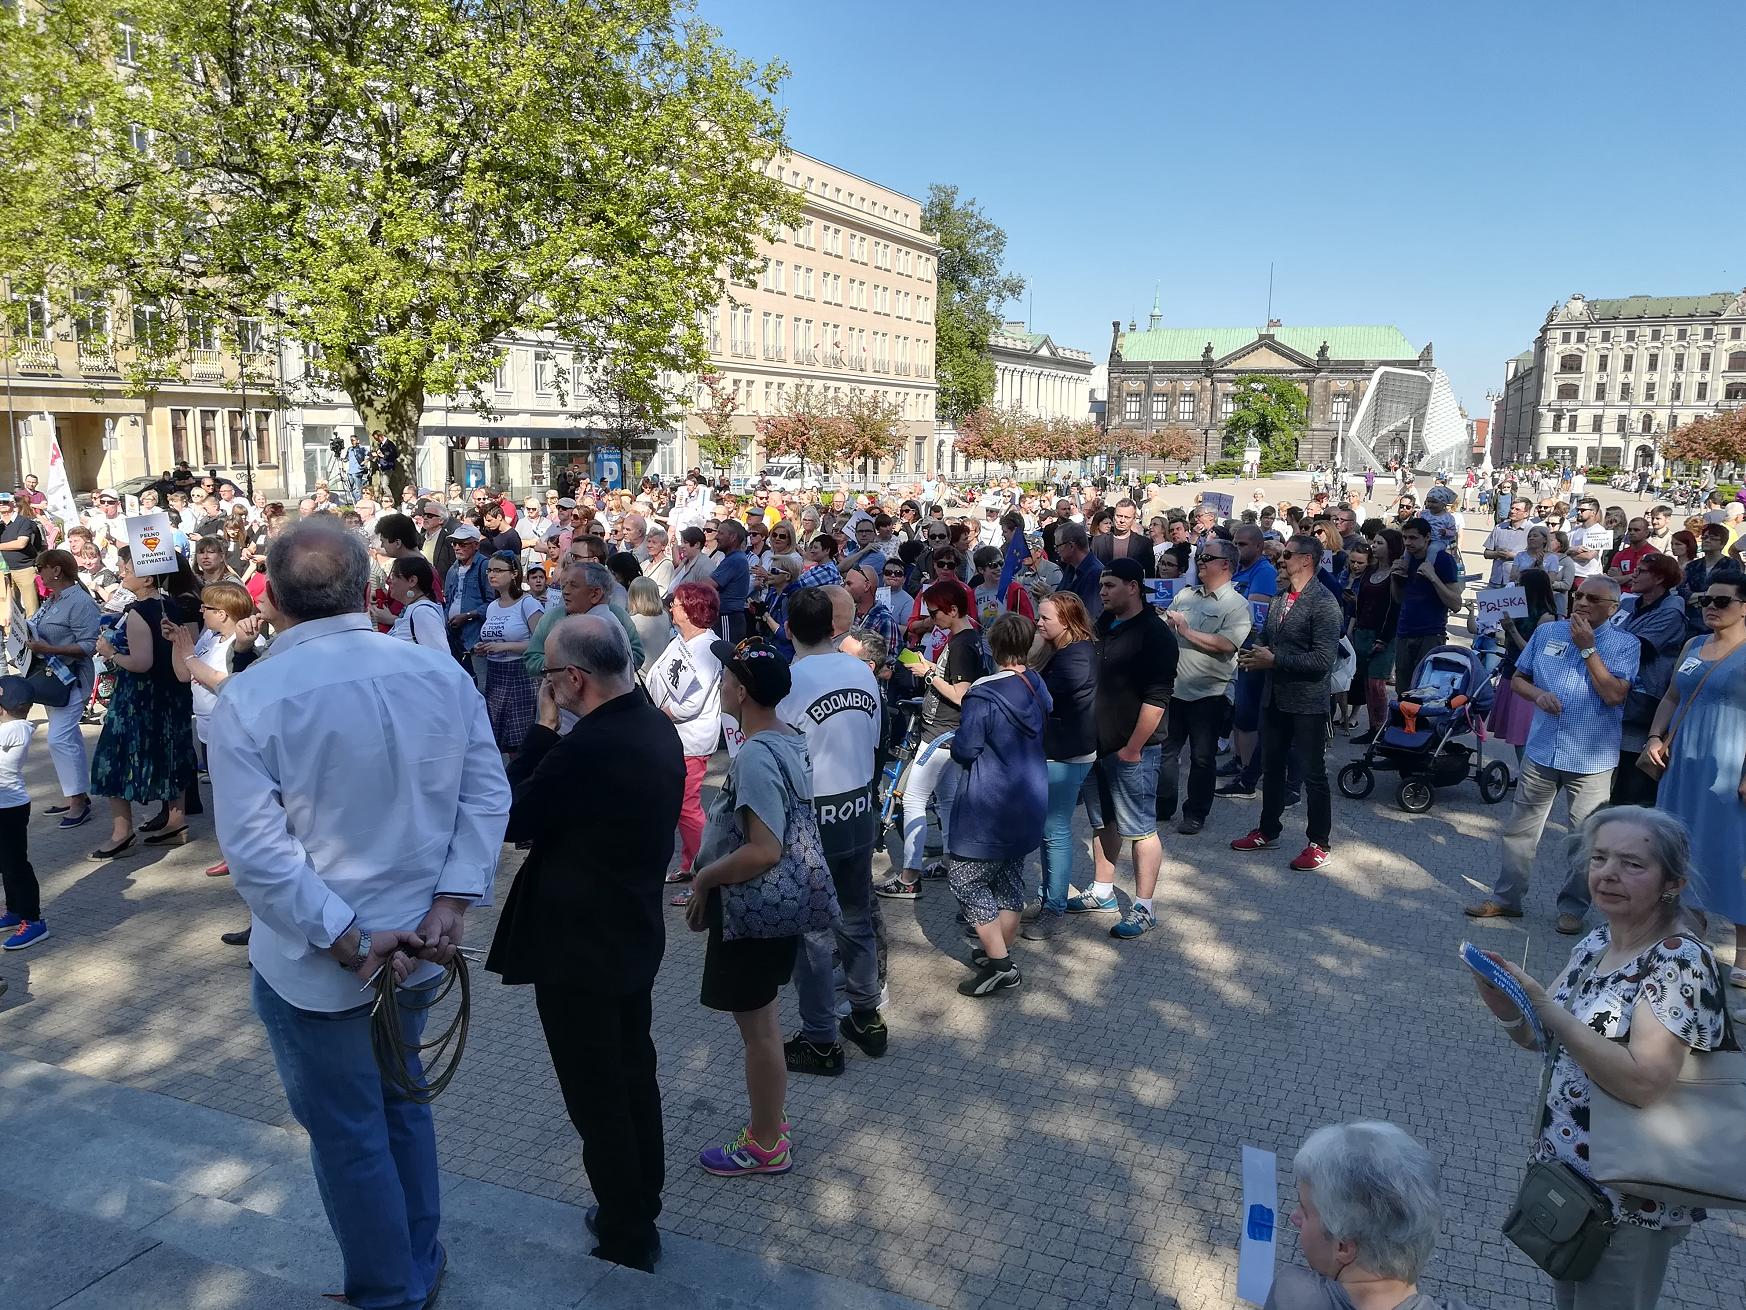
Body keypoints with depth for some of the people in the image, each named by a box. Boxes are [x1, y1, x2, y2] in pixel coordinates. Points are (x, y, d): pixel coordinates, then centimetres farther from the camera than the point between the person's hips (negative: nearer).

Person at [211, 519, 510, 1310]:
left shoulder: (247, 701, -18)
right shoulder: (442, 672, -7)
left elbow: (257, 852, -23)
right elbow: (488, 796, -8)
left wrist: (351, 944, -19)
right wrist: (450, 904, -11)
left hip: (312, 965, -4)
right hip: (417, 943, 5)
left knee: (349, 1137, 15)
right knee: (402, 1101, 25)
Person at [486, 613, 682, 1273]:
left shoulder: (586, 748, -30)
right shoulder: (657, 728, -1)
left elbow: (511, 818, -15)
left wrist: (542, 728, -13)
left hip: (580, 947, -9)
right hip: (636, 934, 9)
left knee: (596, 1095, 9)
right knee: (633, 1075, 23)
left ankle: (627, 1233, 26)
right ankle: (643, 1199, 41)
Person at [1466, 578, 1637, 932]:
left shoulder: (1625, 644, -6)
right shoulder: (1547, 631, 4)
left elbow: (1614, 694, -19)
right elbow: (1517, 679, 11)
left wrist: (1587, 648, -18)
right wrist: (1538, 694, -10)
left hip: (1591, 760, -3)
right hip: (1542, 752, 3)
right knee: (1519, 830, 11)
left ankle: (1572, 907, 23)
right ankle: (1506, 897, 23)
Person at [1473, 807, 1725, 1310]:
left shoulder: (1681, 962, -22)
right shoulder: (1596, 943, 0)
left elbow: (1644, 1082, -32)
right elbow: (1545, 1038, 7)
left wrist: (1544, 1007, -30)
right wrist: (1509, 1010, -14)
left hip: (1628, 1202, -7)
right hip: (1565, 1175, 7)